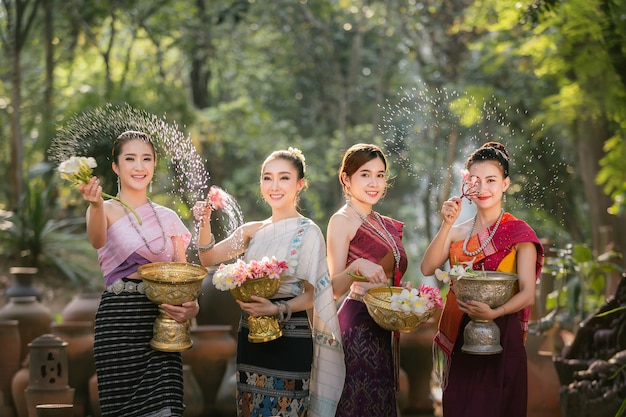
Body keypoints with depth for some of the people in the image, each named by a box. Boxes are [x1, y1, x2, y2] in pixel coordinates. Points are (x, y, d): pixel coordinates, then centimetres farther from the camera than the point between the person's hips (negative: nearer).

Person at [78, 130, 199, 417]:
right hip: (118, 320, -3)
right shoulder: (107, 210, 1)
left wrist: (191, 306, -9)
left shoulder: (168, 218, 14)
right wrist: (96, 205, -46)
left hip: (162, 321, 3)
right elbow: (97, 240, -23)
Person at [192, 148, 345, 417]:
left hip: (290, 340, -6)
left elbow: (312, 295, -8)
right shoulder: (253, 231, 10)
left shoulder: (308, 232, -8)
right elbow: (208, 258, 8)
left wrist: (278, 309, -24)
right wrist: (205, 224, -8)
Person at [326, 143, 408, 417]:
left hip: (384, 331, 7)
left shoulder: (387, 226, 16)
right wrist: (357, 267, -30)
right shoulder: (342, 220, -6)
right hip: (358, 325, -7)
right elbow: (335, 289, -12)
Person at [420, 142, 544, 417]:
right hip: (458, 338, 4)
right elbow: (427, 268, -6)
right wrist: (447, 225, -15)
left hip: (500, 337, -4)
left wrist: (493, 313, -28)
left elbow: (528, 293, -11)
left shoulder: (518, 232, -3)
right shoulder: (458, 232, 10)